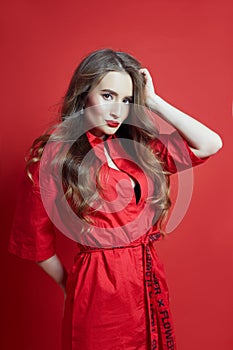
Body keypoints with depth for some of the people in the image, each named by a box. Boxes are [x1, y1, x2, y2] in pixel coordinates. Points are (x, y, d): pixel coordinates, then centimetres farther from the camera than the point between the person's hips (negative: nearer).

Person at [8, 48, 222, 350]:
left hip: (149, 280, 5)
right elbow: (35, 237, -5)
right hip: (96, 284, -5)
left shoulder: (140, 146, 1)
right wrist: (69, 285, 7)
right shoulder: (53, 154, -13)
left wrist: (152, 101, -7)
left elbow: (210, 144, -7)